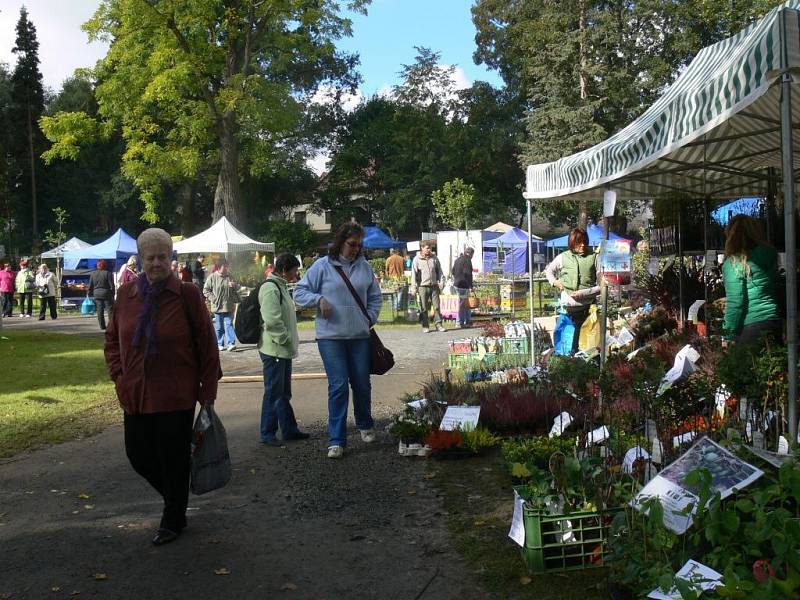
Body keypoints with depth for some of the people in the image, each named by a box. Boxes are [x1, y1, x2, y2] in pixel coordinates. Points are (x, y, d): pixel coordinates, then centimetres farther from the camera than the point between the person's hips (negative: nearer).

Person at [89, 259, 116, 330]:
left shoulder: (93, 273, 7)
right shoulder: (107, 273, -7)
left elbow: (90, 286, 10)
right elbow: (111, 285, -9)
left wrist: (90, 294, 18)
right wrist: (113, 294, -1)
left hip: (97, 294, 4)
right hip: (106, 293, -4)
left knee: (100, 310, 5)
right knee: (110, 309, 4)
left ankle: (102, 326, 4)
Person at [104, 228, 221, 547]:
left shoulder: (187, 294, -8)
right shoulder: (126, 294, 3)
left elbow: (207, 346, -5)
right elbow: (112, 339, 15)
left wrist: (208, 392, -6)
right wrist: (119, 375, 2)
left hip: (176, 396, -4)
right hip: (135, 395, 4)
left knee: (173, 459, 5)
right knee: (138, 455, 11)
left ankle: (173, 520, 26)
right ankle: (176, 499, 38)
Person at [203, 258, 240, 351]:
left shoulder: (229, 276, 6)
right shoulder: (212, 277, -5)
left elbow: (237, 288, 16)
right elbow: (205, 290, -1)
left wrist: (234, 285, -8)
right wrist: (213, 298, -12)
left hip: (229, 306, 2)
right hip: (218, 307, -2)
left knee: (229, 324, -3)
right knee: (219, 327, 8)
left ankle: (231, 343, -6)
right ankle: (219, 344, 18)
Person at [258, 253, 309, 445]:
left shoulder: (281, 286, 16)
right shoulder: (270, 288, -17)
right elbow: (272, 321, -25)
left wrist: (291, 341, 17)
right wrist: (286, 339, -17)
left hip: (284, 350, 10)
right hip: (274, 350, -10)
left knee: (284, 393, 16)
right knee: (273, 393, -3)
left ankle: (289, 430, 25)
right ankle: (267, 434, 5)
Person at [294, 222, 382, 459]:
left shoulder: (364, 267, 7)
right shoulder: (323, 266, -3)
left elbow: (375, 296, 20)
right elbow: (299, 292, 1)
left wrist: (371, 318, 7)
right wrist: (319, 299, -15)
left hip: (360, 336, 3)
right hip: (330, 336, -3)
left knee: (362, 384, 11)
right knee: (338, 386, -6)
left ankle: (365, 425, 37)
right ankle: (337, 440, 2)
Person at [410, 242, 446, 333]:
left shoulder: (434, 258, 8)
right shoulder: (417, 259, 0)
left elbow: (439, 271, 13)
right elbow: (414, 274, -2)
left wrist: (441, 282, 2)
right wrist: (414, 288, -7)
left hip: (434, 286, 2)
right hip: (423, 286, -2)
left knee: (436, 306, 1)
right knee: (424, 308, 2)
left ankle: (439, 324, 7)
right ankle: (425, 326, 8)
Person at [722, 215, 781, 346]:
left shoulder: (733, 263, -9)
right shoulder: (770, 254, 5)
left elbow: (735, 301, -12)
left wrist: (728, 336, -7)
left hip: (750, 327, -5)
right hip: (775, 323, 5)